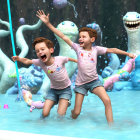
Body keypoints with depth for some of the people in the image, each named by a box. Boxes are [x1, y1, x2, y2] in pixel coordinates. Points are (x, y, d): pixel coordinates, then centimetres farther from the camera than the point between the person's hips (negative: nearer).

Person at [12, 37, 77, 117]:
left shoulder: (60, 59, -21)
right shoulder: (40, 62, -15)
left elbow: (69, 59, -1)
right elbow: (27, 61, -7)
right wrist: (18, 58, -26)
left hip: (65, 89, -2)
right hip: (53, 90, 3)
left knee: (60, 115, -15)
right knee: (44, 114, -7)